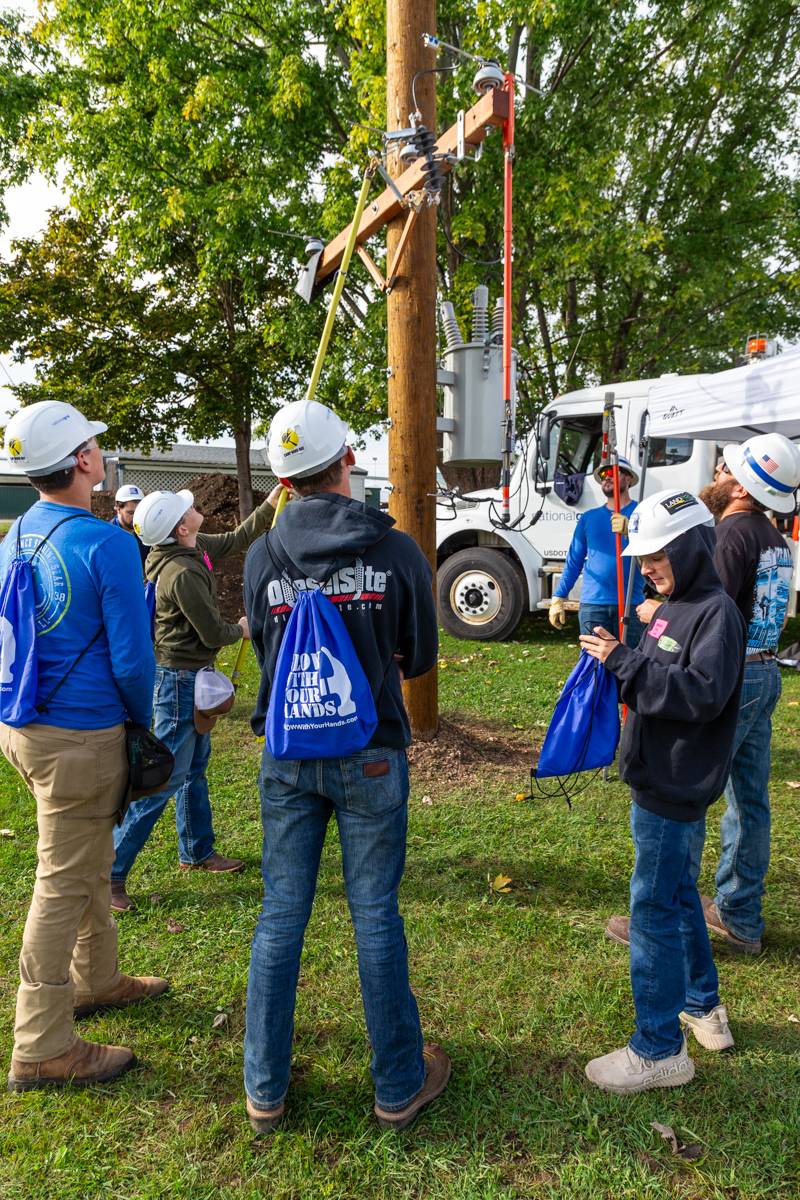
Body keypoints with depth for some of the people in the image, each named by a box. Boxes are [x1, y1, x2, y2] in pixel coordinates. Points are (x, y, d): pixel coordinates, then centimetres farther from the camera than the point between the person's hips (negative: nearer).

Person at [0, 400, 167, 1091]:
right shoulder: (106, 545, -20)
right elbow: (132, 658, -19)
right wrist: (144, 723, 0)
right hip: (82, 736, -8)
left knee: (90, 862, 24)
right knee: (65, 884, 3)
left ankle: (97, 981, 42)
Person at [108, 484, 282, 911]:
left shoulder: (196, 548, 1)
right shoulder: (182, 574, -27)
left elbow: (236, 540, 18)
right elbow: (214, 634, -19)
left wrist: (270, 504, 11)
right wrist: (241, 629, 2)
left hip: (192, 676, 10)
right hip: (180, 679, -10)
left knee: (195, 767, 20)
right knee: (164, 778, -4)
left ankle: (197, 851, 35)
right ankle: (112, 871, 5)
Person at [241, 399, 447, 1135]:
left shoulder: (262, 558, -6)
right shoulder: (397, 551, -11)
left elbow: (265, 651, 6)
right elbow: (419, 658, 0)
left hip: (288, 756, 2)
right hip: (371, 756, -2)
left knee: (281, 915, 13)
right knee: (375, 916, 9)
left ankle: (264, 1089, 27)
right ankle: (399, 1087, 26)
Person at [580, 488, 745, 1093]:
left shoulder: (718, 613, -17)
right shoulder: (675, 607, 11)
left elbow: (703, 693, -27)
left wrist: (624, 661, -26)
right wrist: (619, 659, -1)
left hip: (678, 787, -10)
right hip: (658, 779, 10)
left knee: (654, 906, -3)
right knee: (678, 892, 21)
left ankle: (660, 1050, 10)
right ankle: (704, 1006, 40)